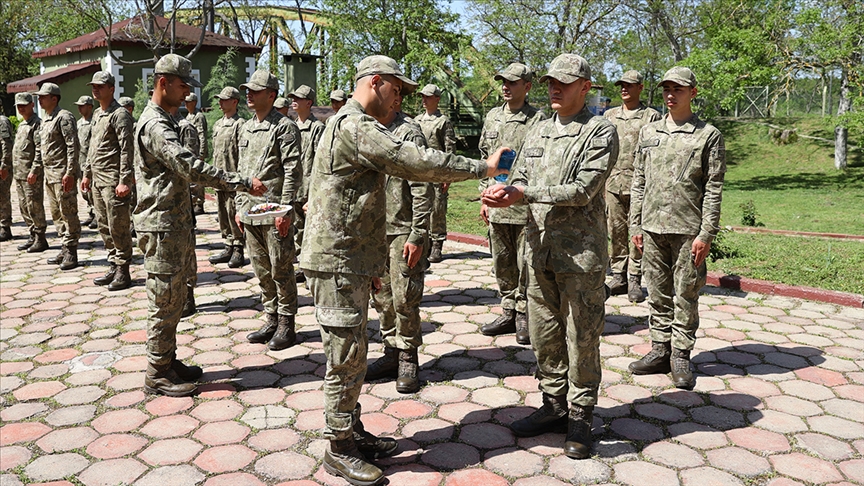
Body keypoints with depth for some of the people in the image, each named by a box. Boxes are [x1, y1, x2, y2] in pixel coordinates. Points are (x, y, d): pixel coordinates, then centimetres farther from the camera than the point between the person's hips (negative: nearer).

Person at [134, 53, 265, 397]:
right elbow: (191, 168, -27)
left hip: (175, 225, 10)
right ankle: (157, 375, 9)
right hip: (162, 228, -10)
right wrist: (244, 184, -27)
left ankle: (168, 361, 27)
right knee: (164, 301, -2)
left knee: (174, 299, 16)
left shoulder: (163, 121, 17)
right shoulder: (155, 126, -16)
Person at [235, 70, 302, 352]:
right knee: (262, 270, 13)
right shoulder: (246, 128, 16)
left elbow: (293, 172, -13)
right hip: (250, 211, 8)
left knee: (281, 270, 0)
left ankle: (287, 325, 10)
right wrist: (239, 207, 16)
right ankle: (271, 320, 24)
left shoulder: (284, 127, -8)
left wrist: (285, 210, -18)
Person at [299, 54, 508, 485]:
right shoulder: (355, 126, -16)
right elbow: (411, 162, -24)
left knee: (352, 354, 16)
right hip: (337, 262, -11)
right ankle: (339, 449, 10)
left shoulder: (353, 125, 20)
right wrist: (481, 167, -16)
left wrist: (370, 263, 26)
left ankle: (352, 432, 28)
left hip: (351, 261, 11)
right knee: (345, 357, -2)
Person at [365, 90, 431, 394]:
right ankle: (391, 353, 24)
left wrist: (418, 236, -17)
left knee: (404, 298, -2)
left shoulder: (409, 133, -10)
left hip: (403, 231, -7)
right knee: (382, 297, 12)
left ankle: (408, 360, 13)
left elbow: (423, 189, -14)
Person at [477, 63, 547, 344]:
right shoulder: (492, 117, 13)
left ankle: (524, 316, 15)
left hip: (526, 206, -6)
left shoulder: (537, 120, -5)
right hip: (497, 205, 6)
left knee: (526, 265, 1)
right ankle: (509, 313, 26)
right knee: (502, 264, 13)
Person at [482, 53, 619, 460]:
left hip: (581, 254, -6)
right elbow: (521, 179, 12)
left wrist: (524, 193, -23)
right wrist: (503, 192, -12)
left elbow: (582, 190, -17)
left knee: (582, 338, 4)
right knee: (544, 334, 13)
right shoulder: (539, 132, 15)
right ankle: (554, 405, 29)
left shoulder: (601, 132, -6)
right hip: (540, 248, 6)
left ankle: (580, 416, 18)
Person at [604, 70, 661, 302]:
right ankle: (618, 277, 14)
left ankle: (634, 280, 5)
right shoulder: (609, 115, 16)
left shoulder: (651, 116, 4)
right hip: (612, 183, 4)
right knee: (616, 232, 6)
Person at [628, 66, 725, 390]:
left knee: (685, 295, 4)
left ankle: (681, 356, 14)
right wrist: (635, 225, 9)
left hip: (688, 229, -4)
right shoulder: (649, 133, 12)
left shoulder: (709, 136, 0)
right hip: (652, 227, 4)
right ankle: (660, 350, 22)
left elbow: (714, 189, -4)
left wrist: (706, 234, -10)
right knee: (658, 293, 11)